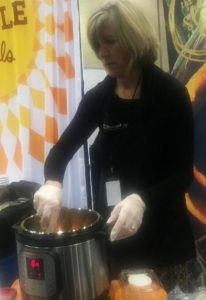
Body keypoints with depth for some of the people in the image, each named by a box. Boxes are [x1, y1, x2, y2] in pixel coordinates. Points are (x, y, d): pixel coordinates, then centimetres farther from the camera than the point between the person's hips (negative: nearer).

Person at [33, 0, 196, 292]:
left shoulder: (170, 93, -13)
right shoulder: (99, 96, 0)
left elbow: (183, 172, -14)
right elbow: (64, 146, 1)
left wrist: (142, 200, -32)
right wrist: (52, 182, -21)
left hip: (160, 233, -4)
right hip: (112, 230, 4)